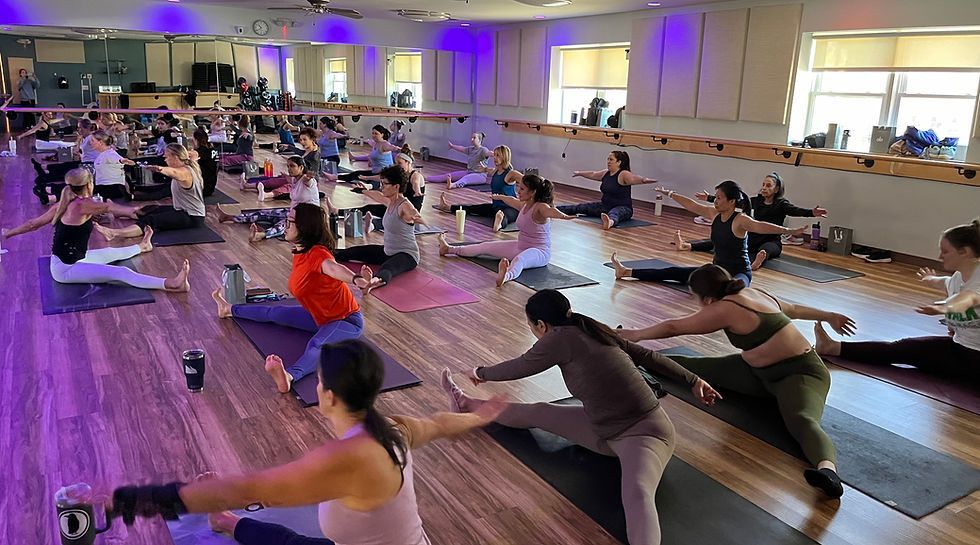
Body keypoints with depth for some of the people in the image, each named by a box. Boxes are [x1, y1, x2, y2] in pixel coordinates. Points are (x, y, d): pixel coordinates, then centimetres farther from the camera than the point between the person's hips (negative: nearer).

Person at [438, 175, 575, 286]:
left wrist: (563, 216, -67)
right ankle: (450, 249, 31)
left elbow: (551, 211, -45)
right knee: (486, 247, 18)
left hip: (539, 252, -10)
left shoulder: (540, 208, -21)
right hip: (521, 247, 10)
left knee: (519, 259, -46)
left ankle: (506, 276, -79)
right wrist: (498, 197, 48)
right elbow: (511, 200, 27)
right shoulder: (524, 205, 5)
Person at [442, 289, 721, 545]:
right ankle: (467, 405, 31)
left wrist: (482, 373, 17)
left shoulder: (561, 338, -17)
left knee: (637, 493, -38)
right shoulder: (592, 331, 6)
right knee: (538, 412, 15)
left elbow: (518, 367, -1)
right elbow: (648, 356, 11)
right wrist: (693, 380, 20)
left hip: (643, 431, -9)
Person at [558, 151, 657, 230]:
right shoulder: (606, 173, 9)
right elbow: (593, 174, 27)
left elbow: (634, 178, -35)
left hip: (623, 208, -9)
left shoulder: (624, 175, -15)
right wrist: (579, 173, 43)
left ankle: (610, 221, -79)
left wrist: (644, 180, -57)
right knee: (580, 208, 8)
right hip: (605, 206, 9)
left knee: (614, 213, -45)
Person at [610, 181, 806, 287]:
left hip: (739, 272, -7)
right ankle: (627, 272, 9)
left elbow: (760, 226, -37)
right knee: (675, 273, 7)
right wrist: (670, 194, 23)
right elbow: (692, 205, 13)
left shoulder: (740, 220, -20)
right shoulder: (714, 214, 2)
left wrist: (786, 230, -55)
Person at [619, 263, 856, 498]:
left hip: (800, 372, -10)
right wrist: (828, 316, 38)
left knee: (802, 420, -38)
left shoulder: (725, 309, -20)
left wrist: (636, 335, 4)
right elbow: (794, 309, 22)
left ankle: (827, 469, -65)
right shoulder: (750, 293, 7)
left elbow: (673, 327, -10)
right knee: (706, 367, 9)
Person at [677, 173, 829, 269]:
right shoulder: (757, 201, 8)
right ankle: (686, 246, -24)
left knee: (764, 250, -41)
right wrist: (709, 198, 14)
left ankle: (756, 262, -75)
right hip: (753, 238, 5)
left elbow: (796, 211, -26)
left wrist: (811, 213, -48)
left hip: (772, 242, -5)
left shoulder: (781, 204, -7)